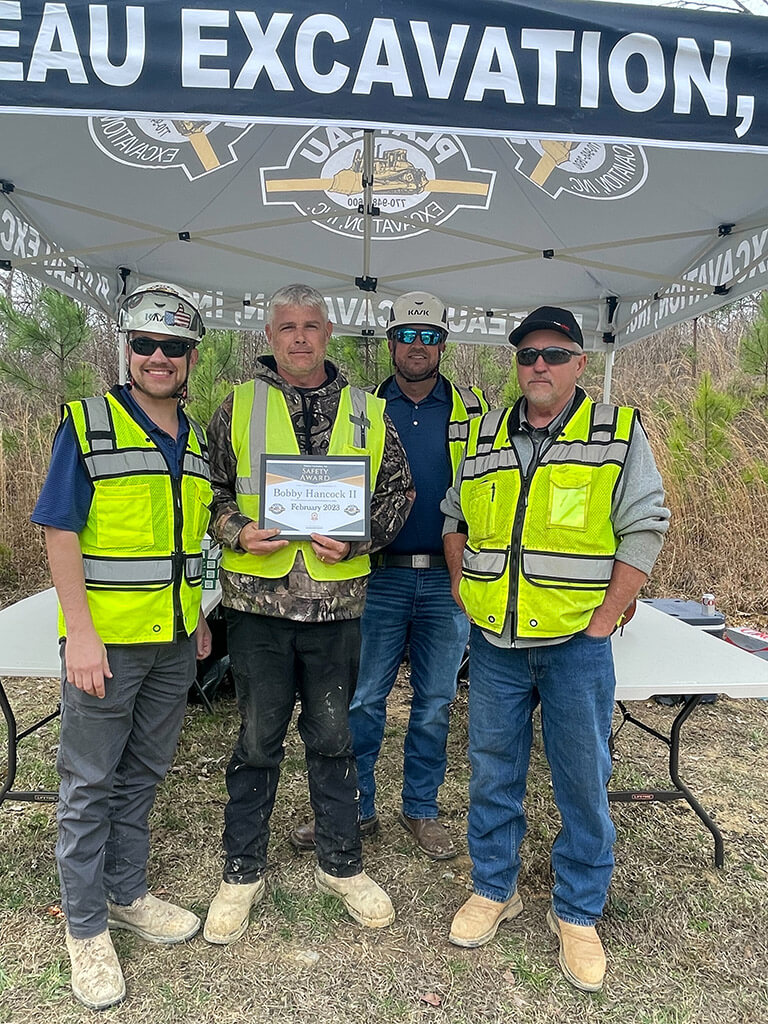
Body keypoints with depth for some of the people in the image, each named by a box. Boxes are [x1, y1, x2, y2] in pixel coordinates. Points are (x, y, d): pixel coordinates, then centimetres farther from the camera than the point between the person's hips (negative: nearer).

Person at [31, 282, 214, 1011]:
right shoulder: (86, 425, -8)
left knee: (143, 773, 18)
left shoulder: (196, 440, 9)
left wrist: (199, 618, 14)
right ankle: (85, 927, 26)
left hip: (174, 641, 6)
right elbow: (60, 532, -12)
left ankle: (126, 894, 37)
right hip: (105, 640, -5)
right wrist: (80, 633, -16)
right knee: (90, 783, 9)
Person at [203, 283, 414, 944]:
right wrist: (238, 532, -12)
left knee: (333, 739, 15)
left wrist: (355, 538, -9)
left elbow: (398, 492, 6)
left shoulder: (367, 413, 6)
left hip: (337, 602, 1)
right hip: (258, 600, 0)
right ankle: (243, 872, 31)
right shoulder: (238, 408, 4)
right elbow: (210, 490, 7)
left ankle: (341, 864, 34)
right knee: (257, 741, 11)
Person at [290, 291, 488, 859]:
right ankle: (355, 807, 24)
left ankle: (422, 808, 29)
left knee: (435, 702, 11)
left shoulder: (473, 409, 6)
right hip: (381, 577, 0)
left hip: (447, 580, 1)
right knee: (363, 699, 5)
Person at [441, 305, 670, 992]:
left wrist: (603, 622, -11)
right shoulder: (483, 436, 7)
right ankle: (494, 889, 36)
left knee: (583, 782, 9)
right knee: (493, 773, 15)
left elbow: (644, 529, -6)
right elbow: (455, 518, 17)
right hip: (494, 642, 3)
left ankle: (577, 913, 30)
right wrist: (463, 586, 5)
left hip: (576, 644, -3)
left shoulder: (619, 433, -3)